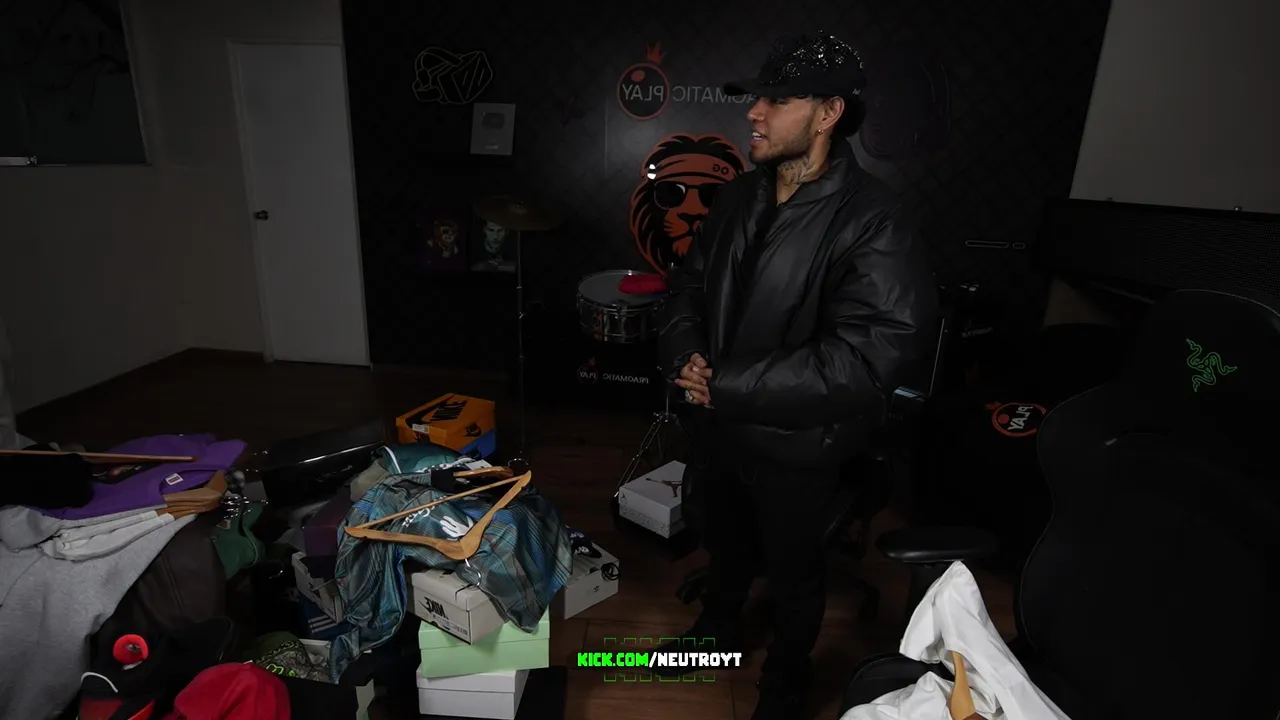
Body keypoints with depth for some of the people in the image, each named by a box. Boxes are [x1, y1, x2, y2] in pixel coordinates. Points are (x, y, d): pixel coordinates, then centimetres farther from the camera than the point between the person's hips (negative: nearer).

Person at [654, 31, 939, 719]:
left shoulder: (873, 223, -21)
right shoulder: (739, 198, 0)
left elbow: (867, 358, -28)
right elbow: (686, 286, 7)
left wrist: (726, 383, -26)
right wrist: (686, 357, -14)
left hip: (795, 445, -5)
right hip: (717, 426, 6)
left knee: (793, 573, 19)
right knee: (725, 542, 29)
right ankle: (718, 626, 59)